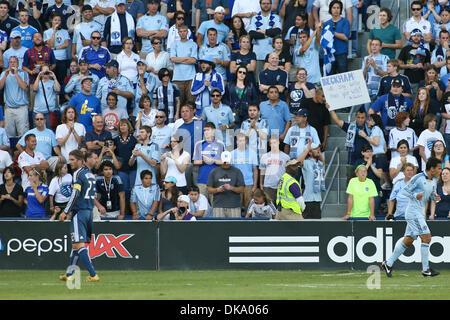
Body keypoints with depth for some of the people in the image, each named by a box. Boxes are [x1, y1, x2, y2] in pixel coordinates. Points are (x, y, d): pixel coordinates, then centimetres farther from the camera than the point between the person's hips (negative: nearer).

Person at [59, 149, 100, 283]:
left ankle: (93, 275, -21)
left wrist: (65, 212, -12)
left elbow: (75, 194, -17)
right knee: (76, 244, 17)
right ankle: (69, 274, 25)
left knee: (79, 244, -12)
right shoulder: (90, 174, 16)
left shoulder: (78, 173, -10)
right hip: (89, 212, 9)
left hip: (79, 212, -9)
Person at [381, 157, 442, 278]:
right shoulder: (418, 178, -12)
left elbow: (432, 195, 25)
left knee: (408, 241, 10)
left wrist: (435, 197, 3)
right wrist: (415, 196, -25)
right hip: (413, 212, -9)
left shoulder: (433, 182, 12)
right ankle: (425, 269, -8)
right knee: (426, 237, -12)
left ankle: (388, 263, 17)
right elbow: (404, 190, -8)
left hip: (420, 214, 9)